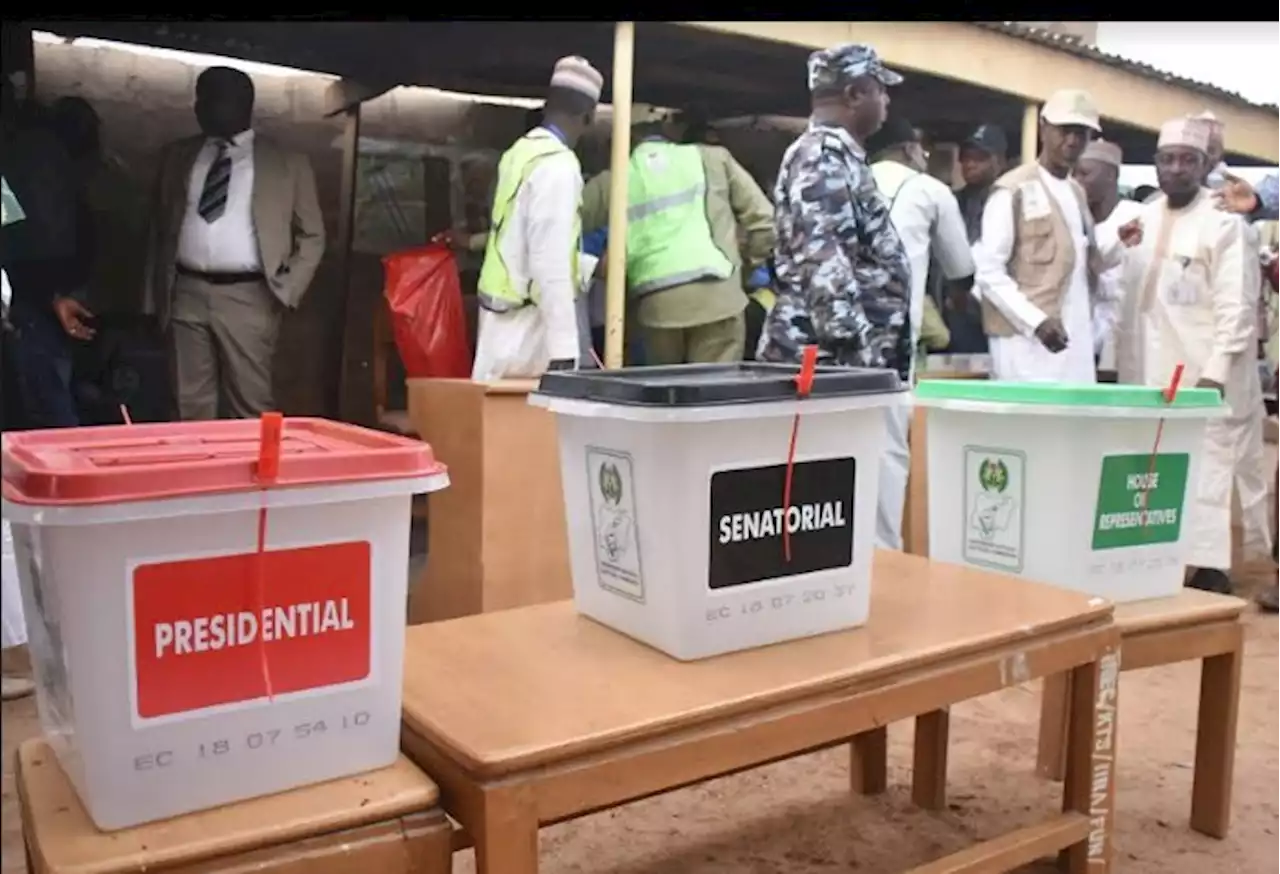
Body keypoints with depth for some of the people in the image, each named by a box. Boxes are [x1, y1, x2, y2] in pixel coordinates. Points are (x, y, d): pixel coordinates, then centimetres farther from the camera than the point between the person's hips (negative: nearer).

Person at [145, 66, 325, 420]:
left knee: (251, 406, -2)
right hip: (186, 294, 3)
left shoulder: (288, 163, 5)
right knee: (191, 406, 4)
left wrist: (287, 290, -5)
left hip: (248, 298, -3)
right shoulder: (177, 156, 15)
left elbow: (311, 236, 7)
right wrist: (152, 297, 12)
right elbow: (158, 230, 18)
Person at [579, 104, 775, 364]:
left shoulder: (614, 180, 14)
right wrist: (747, 264, 25)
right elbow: (763, 218, 11)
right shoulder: (713, 158, 13)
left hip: (656, 303, 1)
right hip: (717, 294, -1)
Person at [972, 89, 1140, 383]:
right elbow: (989, 272, -12)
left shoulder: (1077, 193, 17)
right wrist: (1036, 321, -21)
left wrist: (1118, 246, 3)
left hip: (1076, 341, 7)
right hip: (1027, 340, -7)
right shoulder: (1013, 190, -6)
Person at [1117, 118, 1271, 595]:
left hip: (1207, 374, -6)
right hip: (1155, 373, 6)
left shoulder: (1224, 222, -8)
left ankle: (1209, 571, 0)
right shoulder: (1143, 219, 11)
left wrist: (1216, 372, -19)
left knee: (1208, 471, -5)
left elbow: (1236, 305, -12)